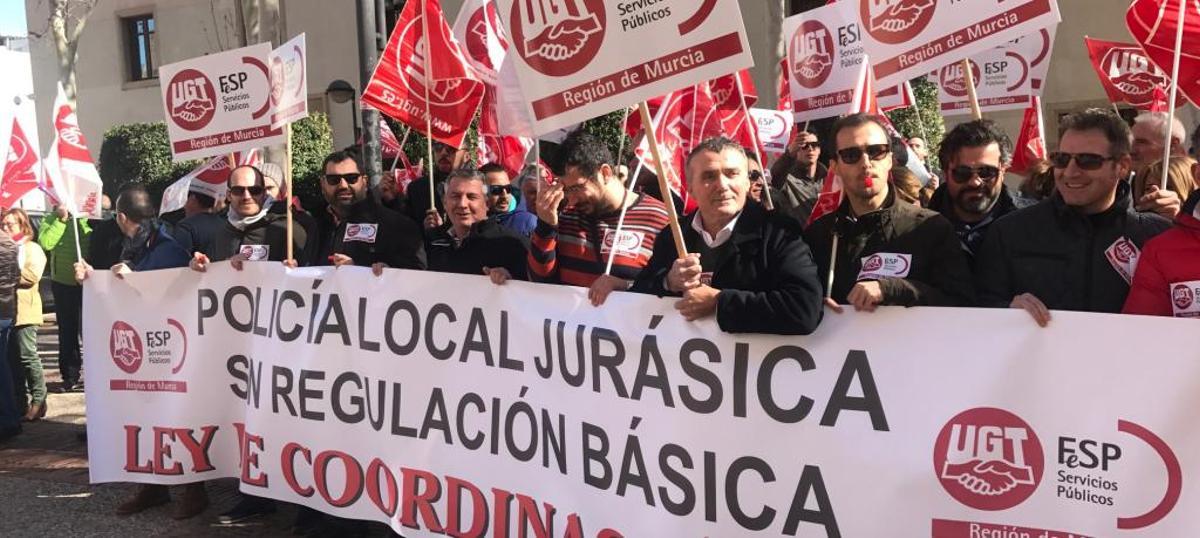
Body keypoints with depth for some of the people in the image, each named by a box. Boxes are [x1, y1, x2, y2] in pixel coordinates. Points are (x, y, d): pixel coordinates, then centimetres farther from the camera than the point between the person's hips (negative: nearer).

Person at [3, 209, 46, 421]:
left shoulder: (32, 249, 0)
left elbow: (32, 275, -13)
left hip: (24, 311, -6)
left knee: (28, 356, -6)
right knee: (13, 358, 9)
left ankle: (38, 401, 1)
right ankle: (21, 401, 17)